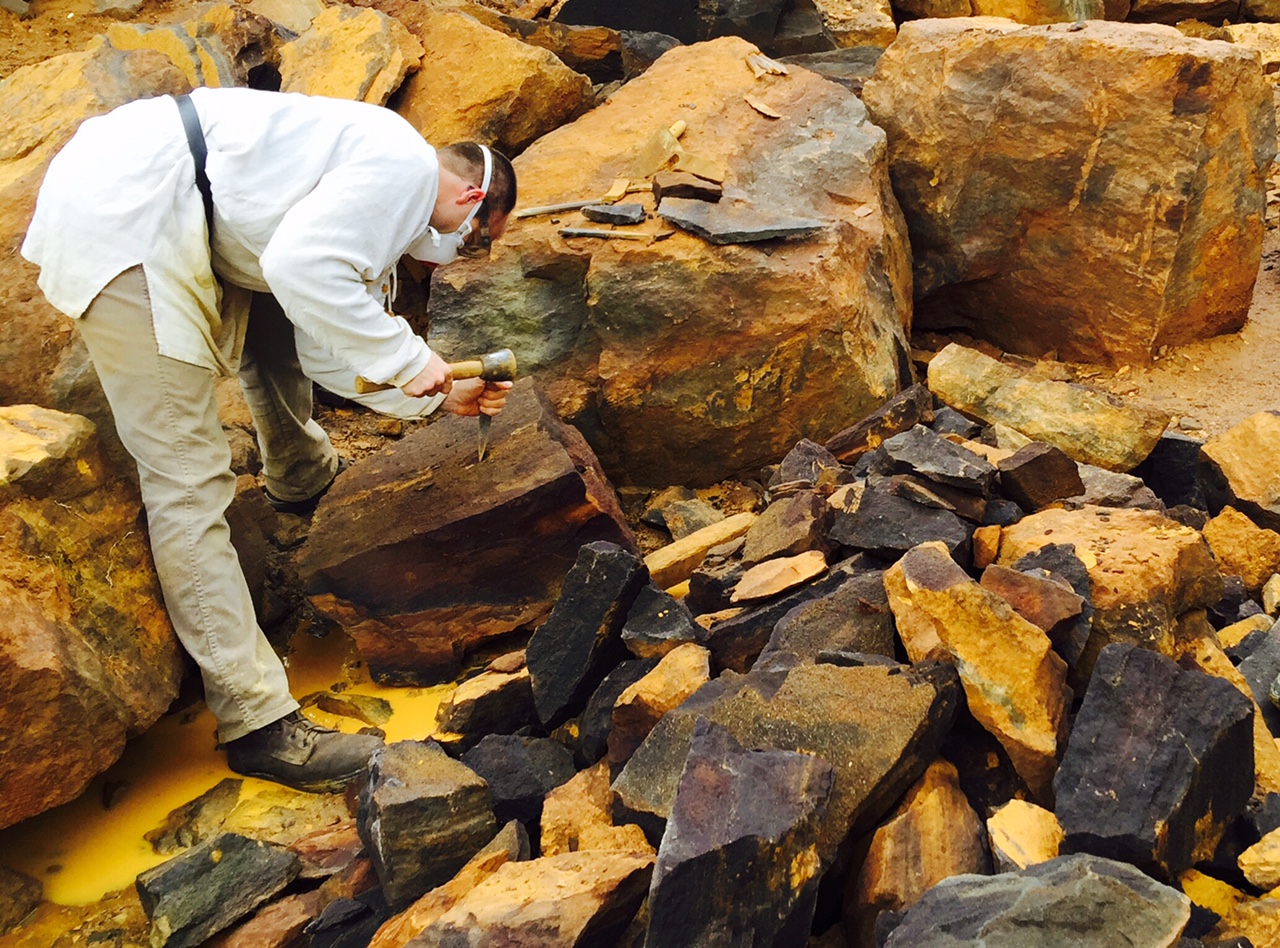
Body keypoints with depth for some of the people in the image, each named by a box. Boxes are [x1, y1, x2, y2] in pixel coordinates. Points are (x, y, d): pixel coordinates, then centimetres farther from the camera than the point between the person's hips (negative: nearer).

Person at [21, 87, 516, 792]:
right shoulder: (404, 164, -7)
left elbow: (339, 338, 30)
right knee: (187, 478, -10)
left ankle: (303, 481, 56)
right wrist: (404, 358, -14)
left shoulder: (376, 176, 23)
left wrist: (445, 395, 28)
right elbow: (302, 266, -23)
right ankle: (258, 721, -6)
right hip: (119, 223, -11)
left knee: (270, 319, 31)